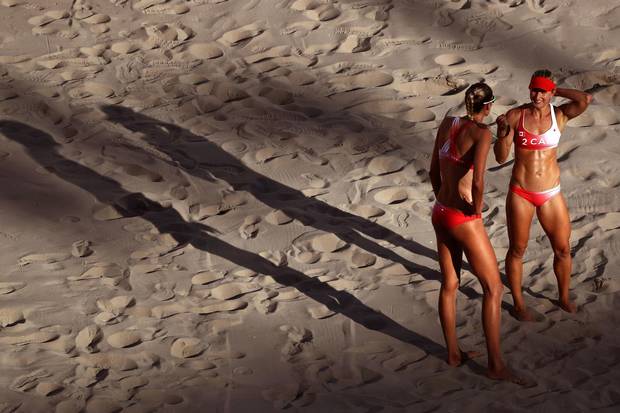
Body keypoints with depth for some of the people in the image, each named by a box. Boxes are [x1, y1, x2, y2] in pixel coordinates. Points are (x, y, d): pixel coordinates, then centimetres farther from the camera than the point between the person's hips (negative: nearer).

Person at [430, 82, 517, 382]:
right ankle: (495, 364, 8)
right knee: (494, 288, 5)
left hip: (440, 214, 8)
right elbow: (478, 181, -31)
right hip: (464, 222, -8)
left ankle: (453, 353, 34)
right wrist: (477, 209, -12)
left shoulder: (447, 123, 3)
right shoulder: (482, 133, -19)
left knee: (449, 284, 21)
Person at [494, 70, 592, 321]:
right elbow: (501, 157, -10)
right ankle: (518, 303, 28)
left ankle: (564, 297, 34)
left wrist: (557, 90, -13)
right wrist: (502, 133, -27)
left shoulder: (560, 115, -5)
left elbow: (586, 99, -26)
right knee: (517, 250, 10)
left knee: (563, 249, 11)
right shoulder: (515, 116, -9)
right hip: (520, 194, -1)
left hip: (551, 195, 2)